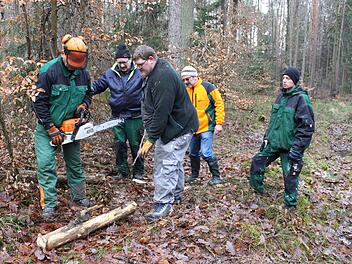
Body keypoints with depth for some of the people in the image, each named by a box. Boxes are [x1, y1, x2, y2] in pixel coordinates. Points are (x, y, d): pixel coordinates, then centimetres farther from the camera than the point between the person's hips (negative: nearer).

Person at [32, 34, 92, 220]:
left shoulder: (83, 74, -6)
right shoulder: (49, 72, -22)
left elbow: (87, 94, 12)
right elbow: (39, 103, -20)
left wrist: (83, 105, -12)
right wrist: (52, 130, -20)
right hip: (47, 127, -4)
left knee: (75, 162, 13)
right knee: (46, 164, -7)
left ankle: (78, 196, 28)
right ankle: (48, 203, 3)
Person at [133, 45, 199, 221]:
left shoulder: (164, 77, -25)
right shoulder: (153, 75, 9)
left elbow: (161, 112, -28)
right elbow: (149, 108, 14)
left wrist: (151, 139, -23)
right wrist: (150, 133, 8)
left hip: (179, 128, -10)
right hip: (168, 127, 10)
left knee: (167, 164, -10)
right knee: (175, 162, 19)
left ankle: (164, 203, -4)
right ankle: (176, 195, 32)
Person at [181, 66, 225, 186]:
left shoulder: (207, 87, -11)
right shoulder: (186, 91, 7)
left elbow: (219, 104, -9)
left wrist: (219, 123, -12)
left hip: (206, 127, -6)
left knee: (206, 153, -12)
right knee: (193, 153, 15)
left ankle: (216, 176, 6)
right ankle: (194, 175, 34)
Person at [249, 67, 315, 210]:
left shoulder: (301, 98, -15)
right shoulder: (281, 96, 7)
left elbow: (307, 126, -18)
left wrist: (297, 147, -21)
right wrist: (266, 137, 15)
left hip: (289, 146, -7)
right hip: (273, 142, 7)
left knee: (290, 175, 4)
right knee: (257, 163, 12)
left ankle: (290, 204, 23)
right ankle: (257, 189, 33)